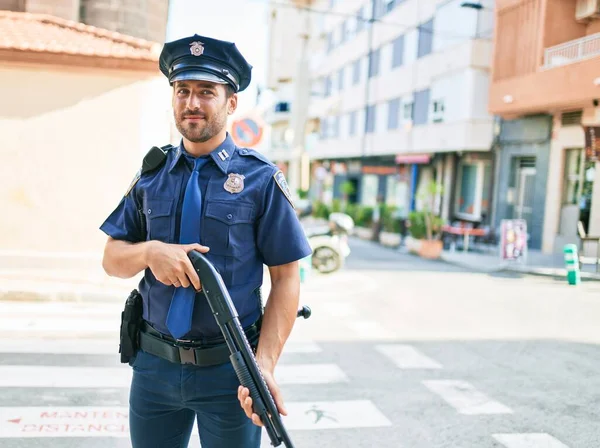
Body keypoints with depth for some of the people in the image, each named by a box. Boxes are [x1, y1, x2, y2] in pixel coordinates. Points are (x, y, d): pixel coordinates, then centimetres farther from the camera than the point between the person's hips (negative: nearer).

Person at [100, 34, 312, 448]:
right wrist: (150, 251, -16)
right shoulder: (152, 173, 4)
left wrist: (265, 365, -18)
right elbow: (112, 259, 6)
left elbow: (286, 278, -8)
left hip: (229, 368, -3)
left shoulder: (261, 179, -7)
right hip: (154, 364, 4)